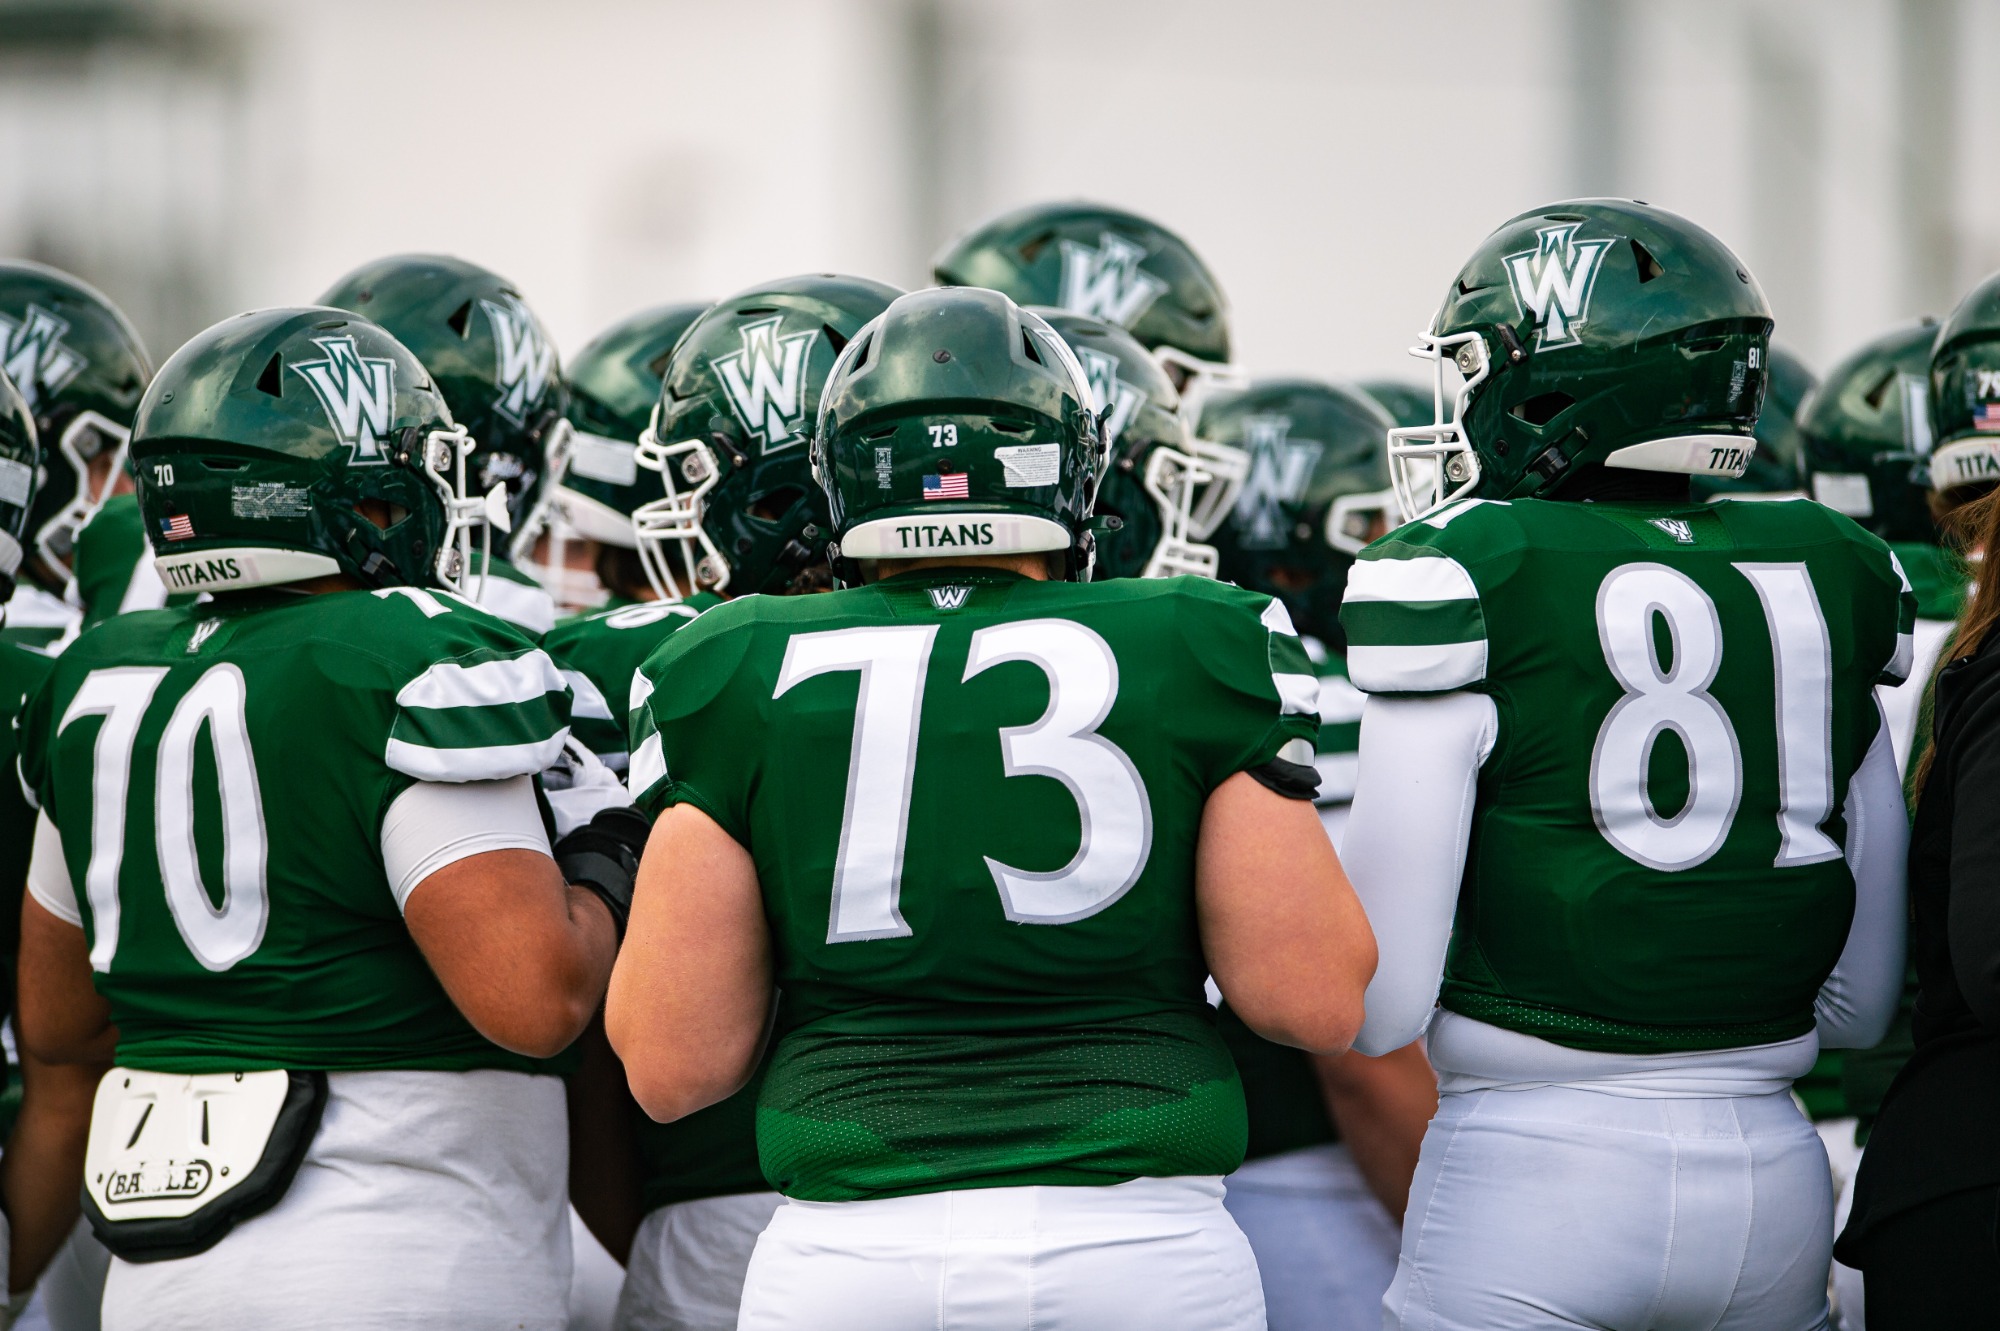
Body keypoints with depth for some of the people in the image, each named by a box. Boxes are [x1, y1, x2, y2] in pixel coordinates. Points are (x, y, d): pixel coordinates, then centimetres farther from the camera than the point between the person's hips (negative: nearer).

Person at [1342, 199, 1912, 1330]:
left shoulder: (1464, 580, -9)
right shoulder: (1829, 581, 7)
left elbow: (1380, 1006, -9)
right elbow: (1864, 999, 10)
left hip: (1536, 1183, -5)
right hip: (1774, 1185, 5)